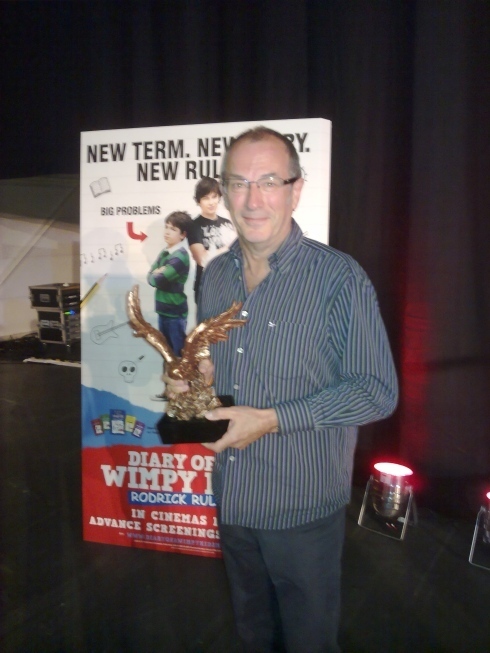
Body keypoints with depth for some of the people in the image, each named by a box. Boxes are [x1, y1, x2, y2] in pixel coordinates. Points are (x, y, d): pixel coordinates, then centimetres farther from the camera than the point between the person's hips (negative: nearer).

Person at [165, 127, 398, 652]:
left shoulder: (339, 278, -18)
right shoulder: (214, 275, 1)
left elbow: (377, 392, -17)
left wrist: (272, 420, -23)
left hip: (304, 505, -5)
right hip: (231, 496, 6)